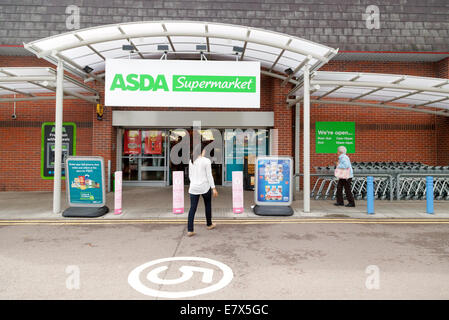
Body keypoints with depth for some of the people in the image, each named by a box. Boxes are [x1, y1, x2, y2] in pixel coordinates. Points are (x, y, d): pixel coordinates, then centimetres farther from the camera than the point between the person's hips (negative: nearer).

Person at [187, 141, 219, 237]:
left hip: (193, 188, 4)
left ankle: (190, 230, 0)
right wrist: (213, 188, -5)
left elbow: (190, 175, 13)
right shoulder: (206, 161, -10)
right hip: (205, 187, -4)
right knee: (208, 205, 18)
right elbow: (209, 175, -11)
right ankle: (209, 224, 33)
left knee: (192, 208, 4)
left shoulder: (191, 161, 6)